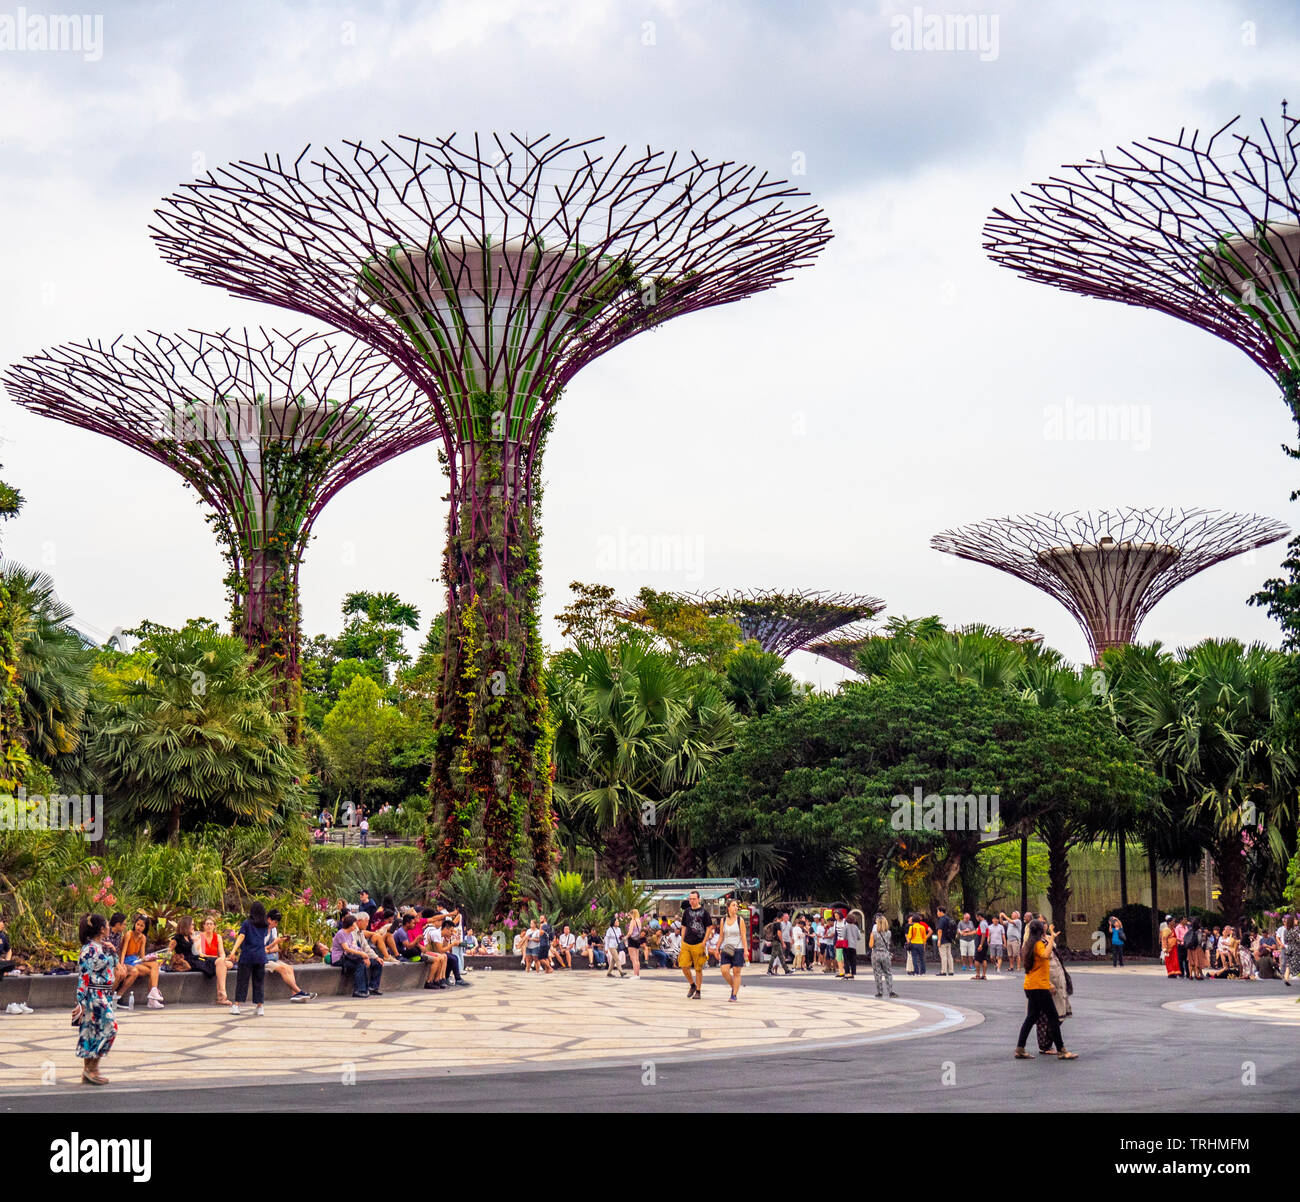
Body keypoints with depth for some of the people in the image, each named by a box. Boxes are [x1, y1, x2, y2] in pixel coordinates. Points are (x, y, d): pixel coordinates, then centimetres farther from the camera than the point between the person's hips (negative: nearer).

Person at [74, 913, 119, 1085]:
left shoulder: (103, 947, 10)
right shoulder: (89, 950, -16)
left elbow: (115, 964, 24)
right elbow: (83, 977, -18)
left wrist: (112, 950, 5)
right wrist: (81, 1002, -20)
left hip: (104, 996, 9)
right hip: (94, 995, -9)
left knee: (94, 1031, 11)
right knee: (108, 1028, -8)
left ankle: (89, 1070, 17)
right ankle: (91, 1069, -1)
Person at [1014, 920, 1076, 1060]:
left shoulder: (1031, 943, 14)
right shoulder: (1039, 944, -14)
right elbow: (1046, 955, -34)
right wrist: (1050, 941, -25)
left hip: (1030, 986, 10)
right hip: (1039, 986, -10)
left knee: (1032, 1017, 12)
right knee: (1053, 1017, -4)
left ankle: (1020, 1049, 10)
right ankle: (1061, 1051, -2)